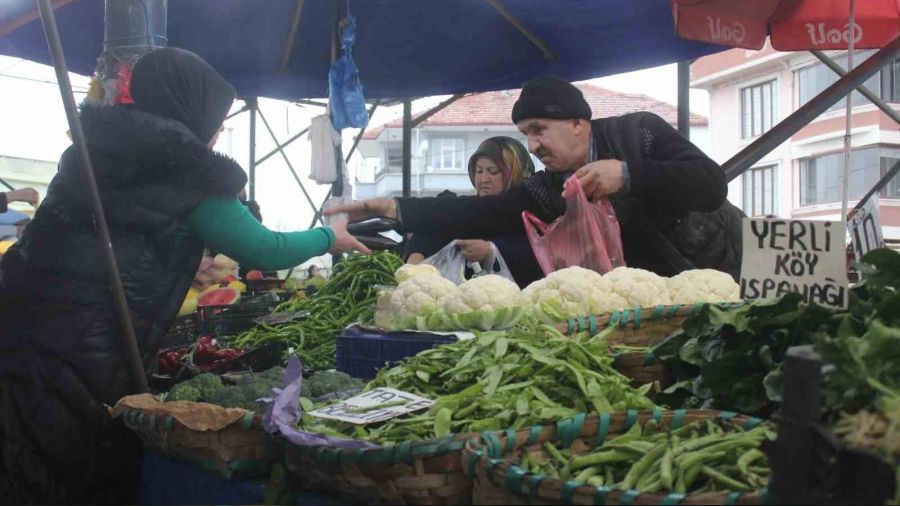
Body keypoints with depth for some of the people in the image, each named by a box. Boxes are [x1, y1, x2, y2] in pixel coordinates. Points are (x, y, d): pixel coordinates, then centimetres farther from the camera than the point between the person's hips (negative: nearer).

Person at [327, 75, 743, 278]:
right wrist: (392, 208, -24)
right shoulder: (548, 188, -6)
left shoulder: (640, 132, -17)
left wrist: (627, 174, -38)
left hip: (727, 267, -4)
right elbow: (480, 216, -16)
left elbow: (711, 186, -27)